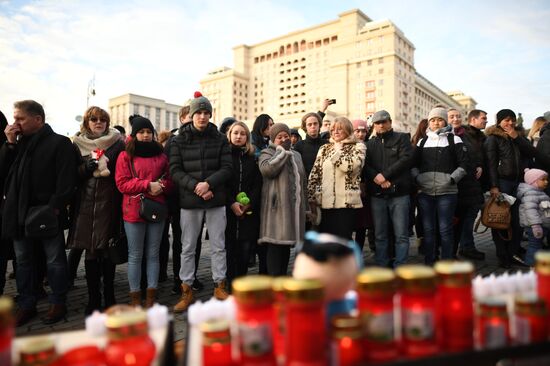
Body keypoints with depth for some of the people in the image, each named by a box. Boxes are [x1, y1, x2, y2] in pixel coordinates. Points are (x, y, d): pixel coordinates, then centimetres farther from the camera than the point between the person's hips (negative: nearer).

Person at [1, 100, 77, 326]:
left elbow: (66, 180, -13)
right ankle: (26, 305, 27)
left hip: (47, 212, -6)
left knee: (55, 260, 5)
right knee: (23, 260, 14)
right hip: (19, 212, 7)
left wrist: (54, 207, -20)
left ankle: (58, 303, 18)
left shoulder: (60, 143, -6)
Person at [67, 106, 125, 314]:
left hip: (109, 203, -2)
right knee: (90, 251, 4)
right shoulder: (78, 144, 12)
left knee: (107, 250, 1)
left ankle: (109, 297, 14)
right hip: (86, 204, 2)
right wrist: (86, 168, -8)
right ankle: (93, 298, 15)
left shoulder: (117, 143, 6)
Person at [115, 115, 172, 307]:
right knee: (135, 256, 4)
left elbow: (169, 180, 15)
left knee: (153, 254, 8)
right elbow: (122, 183, -6)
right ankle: (135, 297, 15)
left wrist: (162, 185, -9)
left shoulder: (161, 155, 13)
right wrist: (148, 185, -15)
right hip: (134, 210, -3)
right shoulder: (125, 155, 3)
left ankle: (151, 297, 17)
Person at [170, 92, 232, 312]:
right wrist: (195, 186, -18)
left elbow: (227, 168, -2)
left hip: (216, 200, 1)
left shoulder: (220, 139, 3)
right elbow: (175, 170, -4)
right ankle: (186, 290, 21)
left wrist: (209, 183, -17)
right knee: (187, 248, 8)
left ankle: (220, 286, 23)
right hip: (189, 201, 0)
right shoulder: (179, 140, 2)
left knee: (218, 246, 9)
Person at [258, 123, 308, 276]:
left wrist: (304, 206, 19)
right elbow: (267, 169, -21)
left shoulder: (296, 155, 21)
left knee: (287, 242, 10)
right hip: (276, 206, -6)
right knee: (275, 242, -10)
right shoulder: (267, 153, 3)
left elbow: (302, 181, 24)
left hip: (294, 207, 6)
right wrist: (282, 150, -10)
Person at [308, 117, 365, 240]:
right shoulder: (324, 148, 15)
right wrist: (312, 199, 2)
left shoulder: (358, 147, 3)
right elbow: (314, 174, 9)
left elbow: (349, 166, -17)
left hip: (346, 202, -4)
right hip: (325, 202, 4)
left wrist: (336, 151, -4)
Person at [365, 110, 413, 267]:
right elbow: (365, 165, 3)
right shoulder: (369, 144, 16)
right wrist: (377, 178, -15)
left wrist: (385, 174, -13)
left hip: (399, 194, -2)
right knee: (380, 235, 8)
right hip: (377, 194, 2)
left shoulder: (402, 138, 9)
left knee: (401, 235, -1)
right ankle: (381, 267, 17)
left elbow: (406, 159, -7)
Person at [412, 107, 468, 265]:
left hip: (446, 192, -3)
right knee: (428, 229, 7)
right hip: (425, 192, 3)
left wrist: (452, 179, -9)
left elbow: (463, 164, 2)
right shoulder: (422, 141, 16)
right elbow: (414, 164, 15)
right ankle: (429, 262, 18)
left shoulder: (454, 140, 7)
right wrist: (417, 178, -1)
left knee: (445, 229, 0)